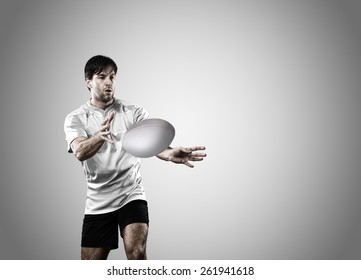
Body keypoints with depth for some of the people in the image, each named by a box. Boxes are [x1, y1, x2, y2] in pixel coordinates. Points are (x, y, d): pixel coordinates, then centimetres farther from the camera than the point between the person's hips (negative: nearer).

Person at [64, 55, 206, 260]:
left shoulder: (134, 112, -3)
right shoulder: (75, 119, -2)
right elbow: (80, 152, -22)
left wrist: (170, 153, -44)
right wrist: (99, 137, -45)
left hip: (131, 195, -1)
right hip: (97, 203, 2)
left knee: (137, 253, -20)